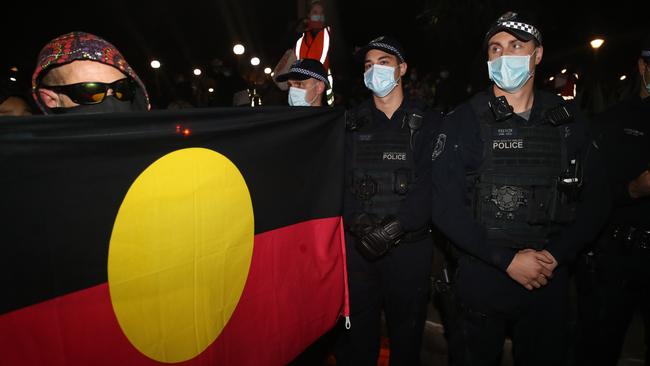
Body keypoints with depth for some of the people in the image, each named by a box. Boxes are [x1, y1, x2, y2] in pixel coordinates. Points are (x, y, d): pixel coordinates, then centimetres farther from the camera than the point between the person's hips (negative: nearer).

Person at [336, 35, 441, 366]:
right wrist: (358, 222, -15)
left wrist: (395, 227, -17)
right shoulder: (351, 122, 9)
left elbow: (433, 184, -7)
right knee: (356, 337, 9)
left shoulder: (427, 122, 3)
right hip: (357, 245, 1)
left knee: (407, 333, 13)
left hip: (410, 245, -1)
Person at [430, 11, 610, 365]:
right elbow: (445, 207, -13)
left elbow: (594, 200, 5)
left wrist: (555, 255, -9)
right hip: (481, 280, -2)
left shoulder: (567, 120, 2)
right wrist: (508, 260, -16)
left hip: (550, 283, 3)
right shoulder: (464, 121, -7)